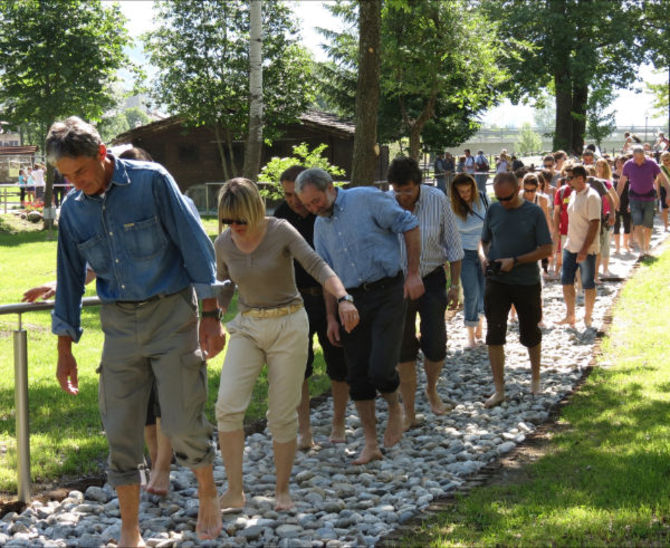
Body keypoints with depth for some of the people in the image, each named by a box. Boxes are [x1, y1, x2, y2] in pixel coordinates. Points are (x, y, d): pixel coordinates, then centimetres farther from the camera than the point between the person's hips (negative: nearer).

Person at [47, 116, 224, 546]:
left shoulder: (151, 181, -9)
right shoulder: (73, 209, 4)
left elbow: (195, 246, -7)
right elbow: (70, 280, 13)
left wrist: (211, 315, -9)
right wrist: (65, 350, 14)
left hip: (171, 313, -4)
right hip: (120, 324, 4)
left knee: (183, 423, -5)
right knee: (121, 430, 2)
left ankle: (208, 494, 24)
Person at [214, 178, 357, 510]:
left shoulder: (281, 232, -12)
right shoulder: (224, 244, 0)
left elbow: (317, 267, -22)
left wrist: (343, 298, -38)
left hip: (288, 325, -3)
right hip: (247, 327, 3)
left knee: (282, 414, -1)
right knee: (227, 406, -14)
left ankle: (282, 490, 15)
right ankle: (234, 492, -6)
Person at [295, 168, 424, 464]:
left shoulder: (367, 199, -7)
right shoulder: (321, 226, 11)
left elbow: (409, 225, -6)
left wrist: (413, 273, -9)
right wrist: (331, 317, 12)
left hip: (387, 292, -6)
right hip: (351, 301, 6)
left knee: (381, 370, -15)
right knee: (357, 375, 4)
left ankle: (395, 409, 18)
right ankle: (370, 444, 14)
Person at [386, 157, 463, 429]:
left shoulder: (438, 201, -10)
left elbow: (453, 245, 0)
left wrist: (455, 285, 0)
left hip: (431, 280, 0)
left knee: (435, 345, -2)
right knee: (403, 350, 2)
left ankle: (431, 390, 30)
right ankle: (409, 414, 13)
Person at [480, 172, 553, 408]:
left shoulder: (534, 212, -7)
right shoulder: (493, 210, 2)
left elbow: (546, 249, -8)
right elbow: (485, 241, 15)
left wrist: (515, 261, -17)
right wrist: (484, 256, -7)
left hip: (527, 282, -2)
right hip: (496, 282, 2)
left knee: (530, 335, 13)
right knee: (494, 335, -4)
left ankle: (535, 378, 36)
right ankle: (499, 390, 3)